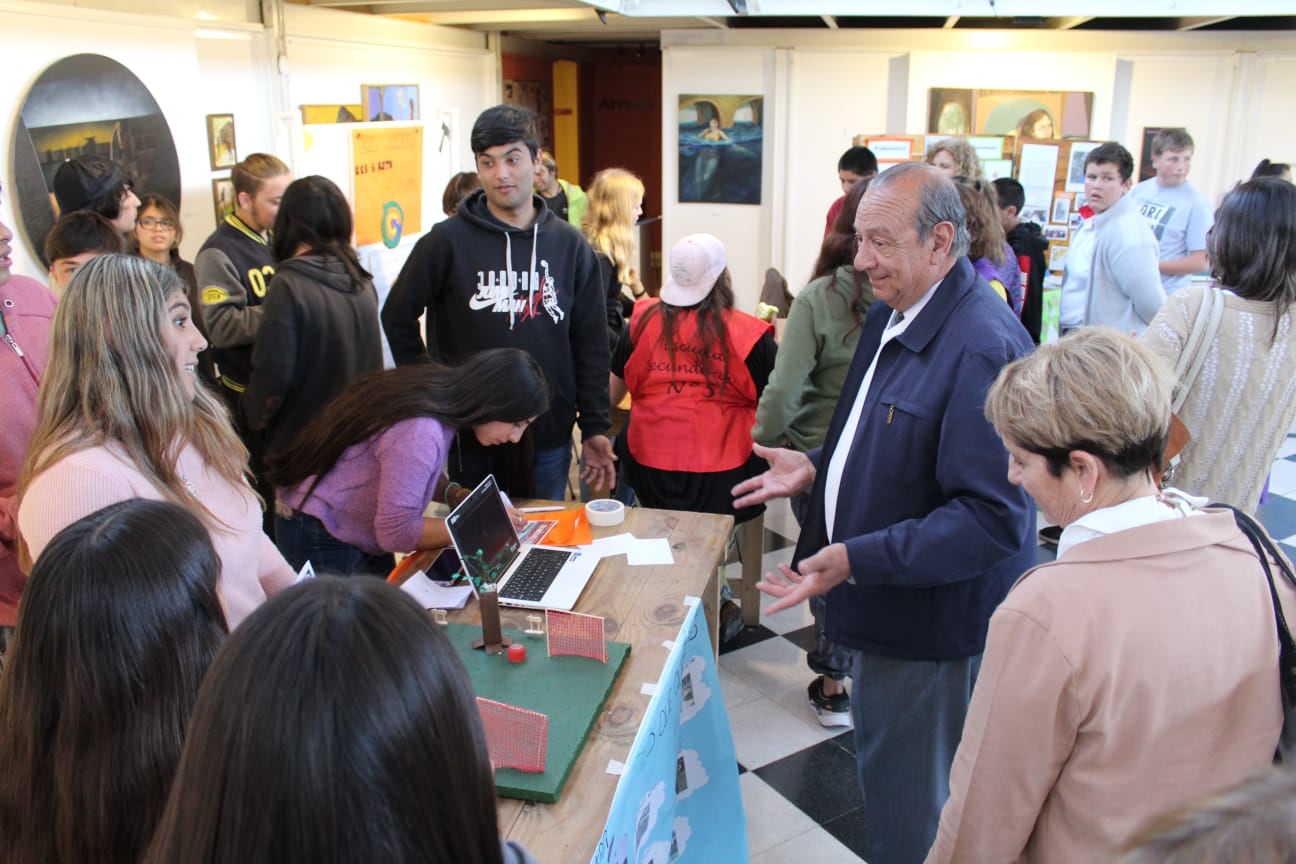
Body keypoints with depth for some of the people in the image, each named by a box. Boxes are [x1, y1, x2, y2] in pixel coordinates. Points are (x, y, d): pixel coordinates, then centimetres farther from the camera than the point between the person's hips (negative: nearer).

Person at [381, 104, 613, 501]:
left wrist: (595, 427, 1)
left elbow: (591, 344, 4)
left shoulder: (570, 245, 2)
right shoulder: (447, 241, -5)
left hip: (549, 440, 2)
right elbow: (397, 318, 4)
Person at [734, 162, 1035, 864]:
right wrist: (817, 467, 4)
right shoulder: (890, 315, 5)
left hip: (930, 630, -9)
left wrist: (857, 560, -31)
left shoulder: (984, 347, -27)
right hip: (883, 604, 9)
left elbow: (992, 516, -28)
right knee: (881, 769, 27)